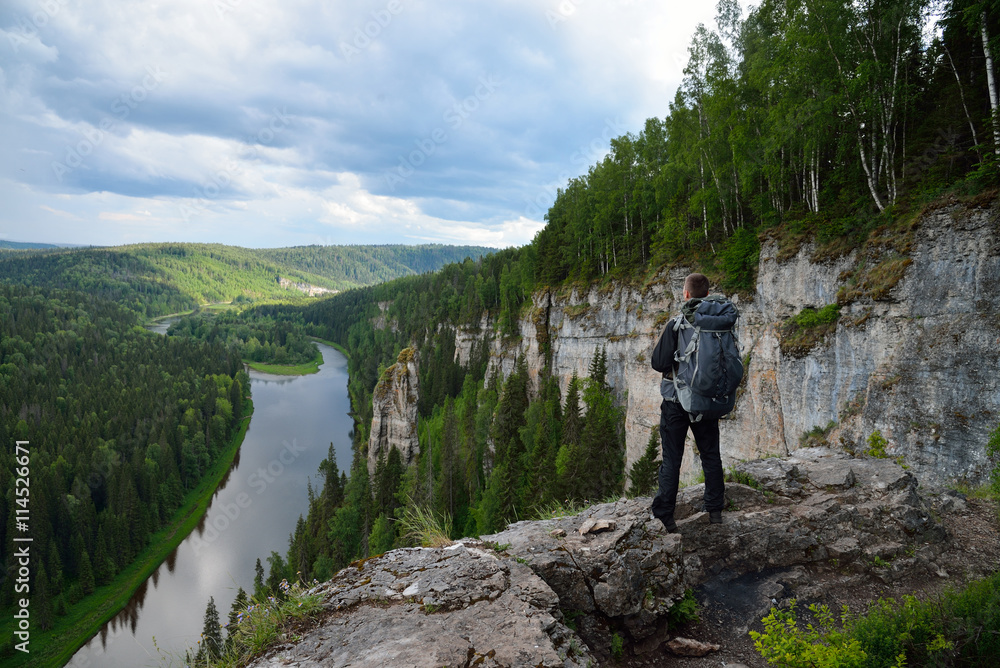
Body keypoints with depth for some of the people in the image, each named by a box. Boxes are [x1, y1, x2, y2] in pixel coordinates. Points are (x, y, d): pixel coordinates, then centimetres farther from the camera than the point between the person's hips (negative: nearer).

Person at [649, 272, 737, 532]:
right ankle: (715, 511, 21)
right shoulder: (719, 323, 1)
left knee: (671, 459, 2)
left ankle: (664, 516, 2)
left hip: (677, 401, -3)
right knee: (711, 455, 16)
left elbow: (658, 363, -15)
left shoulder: (677, 325, -14)